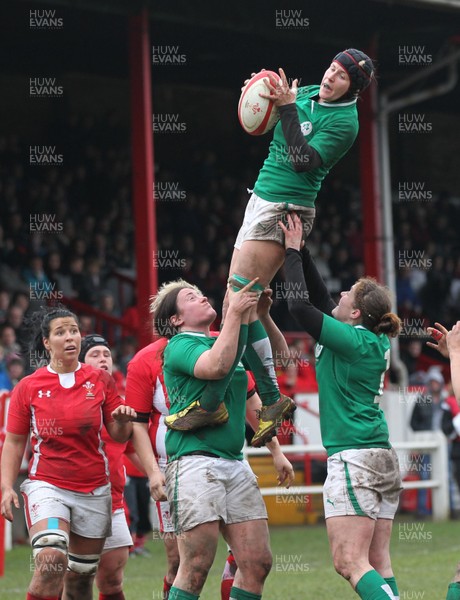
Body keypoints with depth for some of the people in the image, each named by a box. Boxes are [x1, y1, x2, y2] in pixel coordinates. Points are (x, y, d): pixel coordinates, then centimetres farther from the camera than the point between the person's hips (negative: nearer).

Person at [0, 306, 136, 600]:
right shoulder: (28, 387, 0)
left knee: (81, 575, 7)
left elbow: (119, 435, 7)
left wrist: (123, 420, -16)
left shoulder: (100, 380, 3)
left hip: (94, 489, 2)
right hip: (47, 484, -2)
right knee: (51, 559, -26)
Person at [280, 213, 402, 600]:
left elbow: (300, 305, -13)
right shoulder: (378, 343, 12)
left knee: (350, 562, -12)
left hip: (353, 459, -9)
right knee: (378, 562, 4)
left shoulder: (353, 341, -10)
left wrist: (293, 251, -2)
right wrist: (300, 251, 20)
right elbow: (321, 300, 20)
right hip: (383, 458, 9)